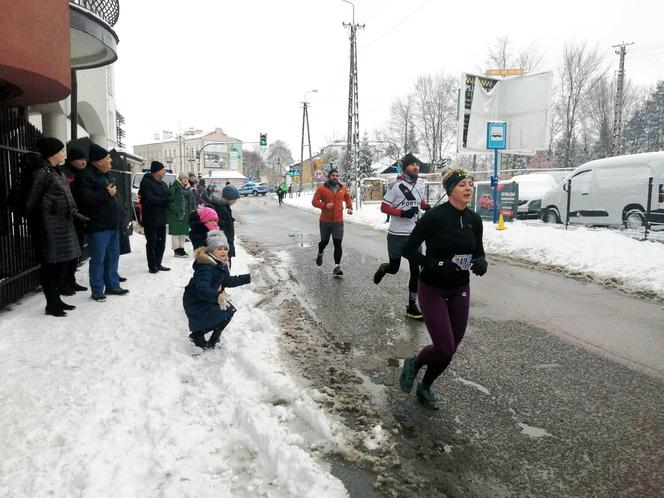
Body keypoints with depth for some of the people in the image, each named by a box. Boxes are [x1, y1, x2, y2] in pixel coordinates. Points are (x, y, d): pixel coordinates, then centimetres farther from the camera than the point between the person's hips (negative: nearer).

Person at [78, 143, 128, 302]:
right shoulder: (87, 175, -12)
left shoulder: (106, 174, 17)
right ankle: (97, 290, 8)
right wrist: (106, 193, -22)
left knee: (113, 256, 15)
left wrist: (120, 214, 19)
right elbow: (86, 198, -24)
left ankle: (112, 285, 25)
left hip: (113, 224, 9)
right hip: (98, 225, -9)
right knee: (98, 259, -2)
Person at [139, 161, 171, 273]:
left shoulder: (163, 184, 15)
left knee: (161, 242, 11)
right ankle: (152, 266, 7)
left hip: (161, 218, 8)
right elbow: (149, 199, -22)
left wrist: (168, 202, -10)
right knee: (152, 243, -1)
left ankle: (158, 264, 22)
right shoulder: (146, 182, -11)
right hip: (150, 219, -8)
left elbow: (168, 198, 13)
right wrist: (165, 201, -15)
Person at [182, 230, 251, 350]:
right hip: (195, 303, -9)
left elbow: (227, 281, 15)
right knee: (225, 314, -16)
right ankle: (197, 335, -1)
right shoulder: (205, 266, -29)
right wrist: (217, 297, -60)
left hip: (207, 299, 9)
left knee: (230, 310, 9)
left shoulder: (221, 264, 1)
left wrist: (248, 278, 11)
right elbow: (202, 289, -41)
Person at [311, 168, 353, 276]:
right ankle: (320, 254, 48)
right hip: (325, 221, -1)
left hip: (338, 221, 1)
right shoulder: (322, 188, -5)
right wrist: (324, 205, -21)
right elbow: (314, 201, -6)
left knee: (338, 244, -6)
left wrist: (349, 207, 5)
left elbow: (348, 198, 22)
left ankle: (337, 267, -5)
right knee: (324, 241, 15)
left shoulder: (343, 189, 4)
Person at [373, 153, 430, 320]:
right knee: (394, 268, 7)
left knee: (416, 271, 2)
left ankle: (412, 306, 13)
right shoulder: (397, 185, -12)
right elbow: (384, 207, -10)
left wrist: (426, 206, 1)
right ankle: (382, 269, 45)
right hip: (397, 235, -5)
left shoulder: (421, 185, 6)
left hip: (414, 235, 5)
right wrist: (403, 213, -23)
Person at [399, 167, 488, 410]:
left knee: (450, 349, 10)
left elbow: (478, 252, 9)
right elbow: (409, 249, -14)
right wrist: (436, 265, -26)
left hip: (460, 291, 6)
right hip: (433, 290, -5)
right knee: (445, 349, -11)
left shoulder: (474, 219, -1)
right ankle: (413, 364, 23)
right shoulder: (434, 216, -18)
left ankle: (425, 388, 35)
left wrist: (481, 263, -14)